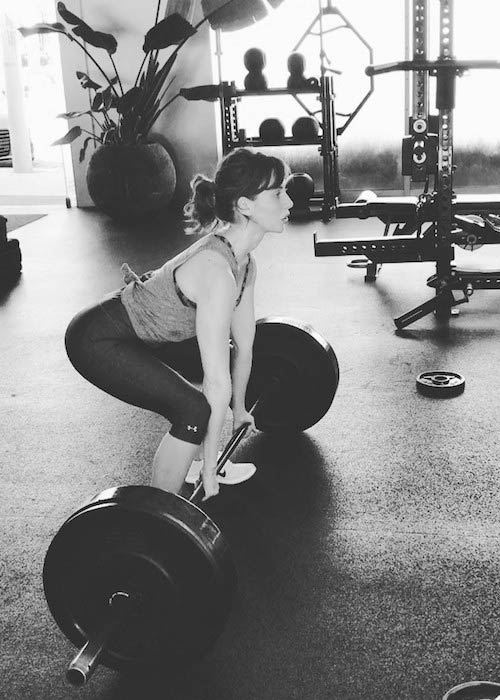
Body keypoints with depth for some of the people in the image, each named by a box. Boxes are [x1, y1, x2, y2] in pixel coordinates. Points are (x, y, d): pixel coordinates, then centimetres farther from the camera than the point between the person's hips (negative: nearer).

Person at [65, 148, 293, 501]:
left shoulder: (243, 261, -3)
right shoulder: (217, 272, -31)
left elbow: (243, 345, 9)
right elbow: (217, 382, -28)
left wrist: (239, 408, 18)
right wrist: (209, 468, -20)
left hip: (139, 332, 10)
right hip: (97, 340, -10)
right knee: (197, 410, -21)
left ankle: (192, 462, 30)